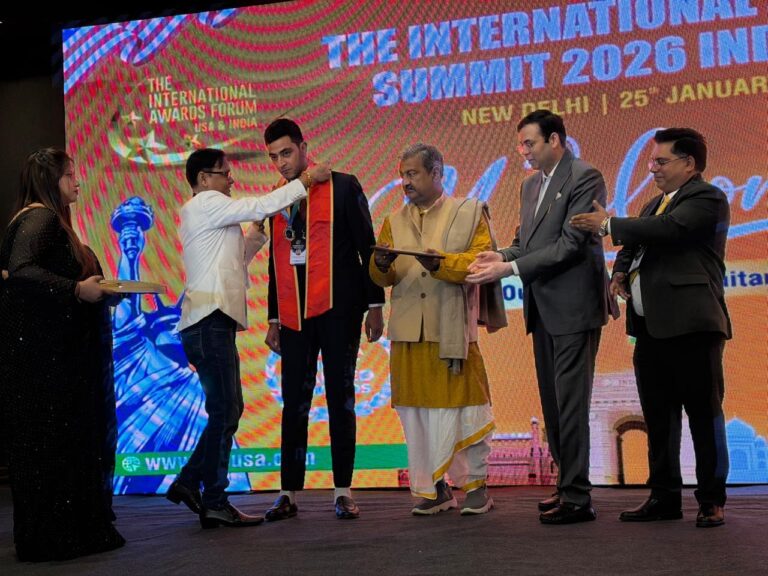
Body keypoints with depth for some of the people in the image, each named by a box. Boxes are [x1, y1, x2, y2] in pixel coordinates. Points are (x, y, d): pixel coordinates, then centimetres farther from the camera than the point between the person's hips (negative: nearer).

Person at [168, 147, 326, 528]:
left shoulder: (204, 213, 26)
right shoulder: (206, 203, -3)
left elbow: (234, 261, 27)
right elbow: (260, 206, -11)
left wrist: (257, 232, 17)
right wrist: (306, 181, -3)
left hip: (214, 323, 10)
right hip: (209, 322, -10)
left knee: (229, 410, 12)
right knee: (224, 412, -9)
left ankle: (189, 482, 16)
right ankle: (214, 504, -6)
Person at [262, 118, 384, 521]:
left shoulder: (342, 187, 1)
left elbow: (367, 247, -1)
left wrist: (374, 304, -6)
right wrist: (274, 318, 17)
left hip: (337, 309, -4)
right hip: (294, 315, 4)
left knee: (340, 398, 2)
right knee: (294, 403, 3)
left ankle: (343, 491, 8)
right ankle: (289, 492, 8)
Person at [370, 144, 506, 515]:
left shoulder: (468, 213, 6)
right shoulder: (394, 221, 17)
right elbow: (381, 277, 10)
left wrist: (440, 261, -20)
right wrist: (381, 264, -13)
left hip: (453, 330, -4)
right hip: (409, 332, 4)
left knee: (462, 405, -1)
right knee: (417, 411, 4)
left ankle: (475, 484, 12)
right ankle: (434, 489, 14)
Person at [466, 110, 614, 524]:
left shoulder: (584, 178, -10)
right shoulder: (530, 185, 18)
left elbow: (571, 244, -18)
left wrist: (510, 268, -20)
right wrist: (501, 256, -4)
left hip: (573, 306, -9)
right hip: (542, 308, 9)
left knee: (571, 402, -7)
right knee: (552, 402, 13)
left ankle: (577, 498, -1)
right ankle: (566, 484, 23)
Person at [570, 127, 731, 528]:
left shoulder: (708, 198, -6)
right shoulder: (656, 204, 21)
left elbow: (670, 229, -21)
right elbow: (636, 244, 24)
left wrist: (608, 225, -14)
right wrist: (621, 269, 1)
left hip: (690, 325, -9)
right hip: (650, 327, 9)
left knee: (704, 414, -2)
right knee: (658, 418, 12)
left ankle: (712, 501, 6)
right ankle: (664, 498, 20)